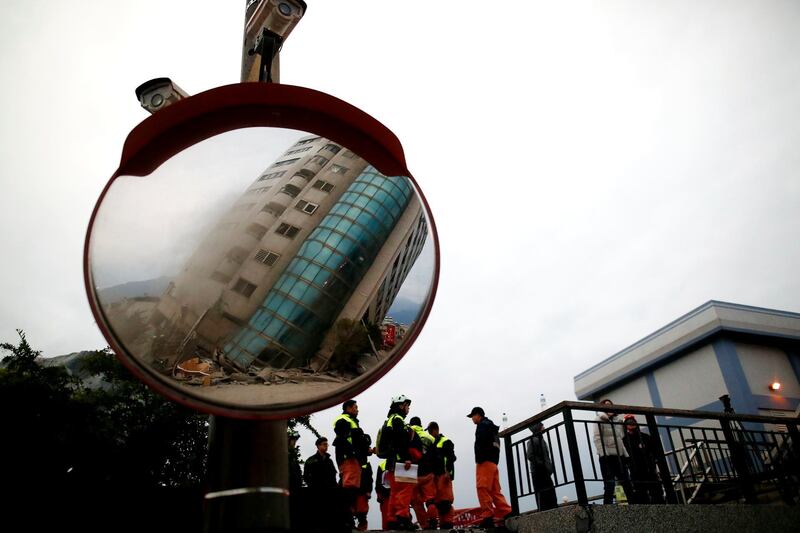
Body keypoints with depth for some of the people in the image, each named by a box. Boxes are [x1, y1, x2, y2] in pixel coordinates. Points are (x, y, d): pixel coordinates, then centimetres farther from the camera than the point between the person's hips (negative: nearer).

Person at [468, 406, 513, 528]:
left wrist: (479, 458, -16)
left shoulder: (483, 425, 0)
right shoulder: (492, 427, 29)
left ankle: (487, 517, -19)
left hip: (485, 461, -10)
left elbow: (481, 442, -17)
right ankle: (506, 514, 1)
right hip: (493, 462, 10)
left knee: (482, 488, -13)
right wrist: (494, 461, 15)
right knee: (495, 490, 8)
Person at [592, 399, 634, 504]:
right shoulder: (599, 420, 1)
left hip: (619, 456, 7)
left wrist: (626, 454, 13)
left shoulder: (616, 421, 21)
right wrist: (602, 453, -19)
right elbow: (597, 439, -9)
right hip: (607, 456, -7)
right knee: (610, 484, -11)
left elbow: (620, 440, 22)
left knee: (626, 483, 7)